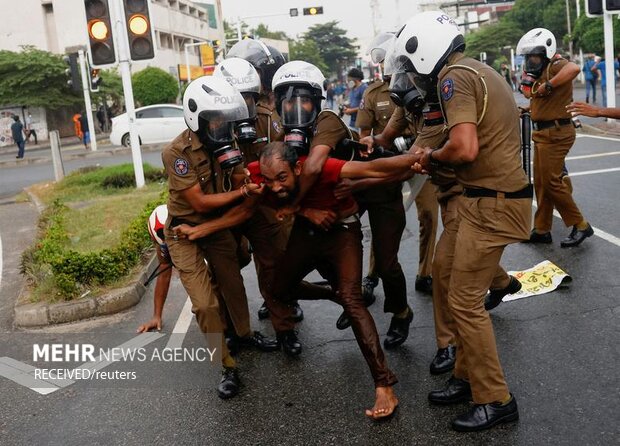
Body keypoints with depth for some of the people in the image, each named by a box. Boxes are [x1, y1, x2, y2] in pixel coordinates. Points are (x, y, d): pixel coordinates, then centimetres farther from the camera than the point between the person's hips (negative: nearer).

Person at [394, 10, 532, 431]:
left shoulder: (454, 76, -13)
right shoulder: (478, 70, 17)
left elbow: (464, 148, -25)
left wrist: (432, 156, -6)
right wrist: (434, 160, 7)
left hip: (493, 203, -10)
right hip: (499, 196, 10)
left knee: (465, 301, -1)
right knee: (466, 292, 17)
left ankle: (495, 400, 11)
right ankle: (468, 377, 29)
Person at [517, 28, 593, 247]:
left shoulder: (556, 65, -14)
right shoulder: (541, 71, 15)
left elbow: (573, 68, -37)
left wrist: (548, 85, -31)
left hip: (556, 133, -10)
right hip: (542, 132, 10)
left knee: (551, 182, -7)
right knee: (541, 183, 13)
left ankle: (580, 226, 6)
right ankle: (542, 230, 23)